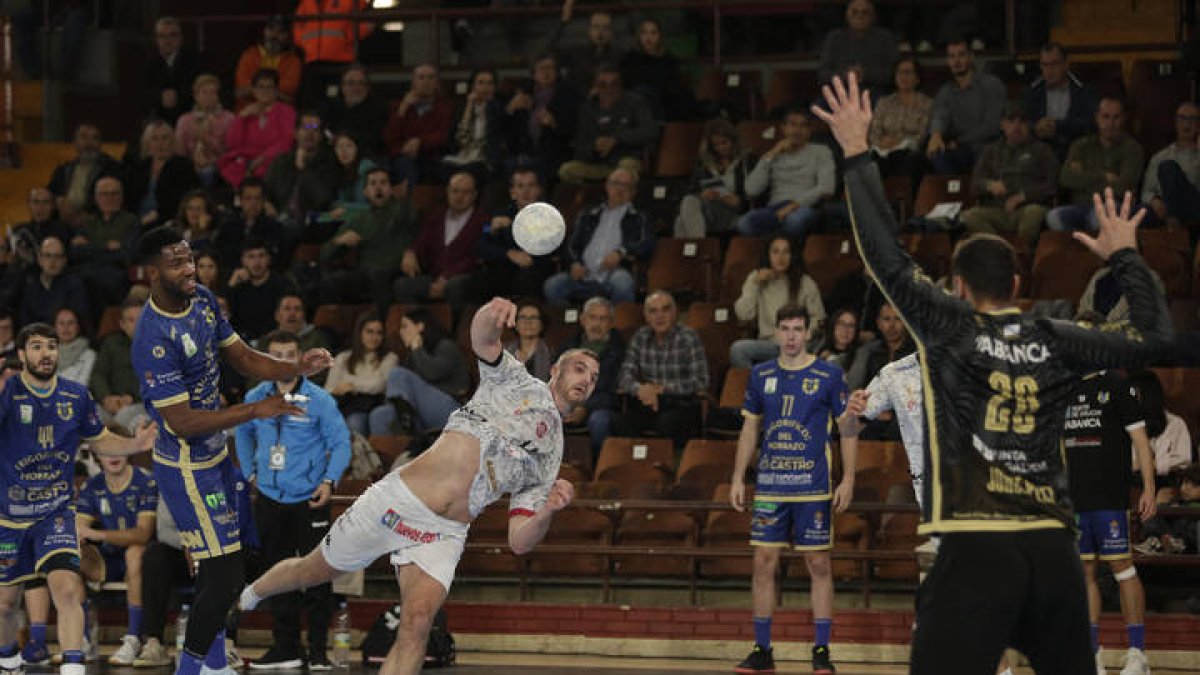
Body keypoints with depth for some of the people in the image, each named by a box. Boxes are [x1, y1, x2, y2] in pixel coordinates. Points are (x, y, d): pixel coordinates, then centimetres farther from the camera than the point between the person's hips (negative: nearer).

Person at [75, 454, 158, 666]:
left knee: (135, 552, -37)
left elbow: (143, 533, -24)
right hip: (108, 560, 4)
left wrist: (96, 534, -36)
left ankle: (133, 639, -34)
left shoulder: (146, 483, -13)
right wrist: (77, 539, -32)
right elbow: (78, 529, -5)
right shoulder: (91, 487, 3)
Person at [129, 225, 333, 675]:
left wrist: (297, 368, -9)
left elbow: (243, 358, 9)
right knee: (224, 571, -9)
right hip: (187, 467, -9)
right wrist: (256, 411, -26)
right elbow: (182, 422, -27)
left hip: (214, 456, 9)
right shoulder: (154, 337, -28)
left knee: (219, 566, 20)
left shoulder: (203, 302, 0)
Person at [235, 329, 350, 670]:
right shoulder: (255, 399, 4)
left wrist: (329, 481, -15)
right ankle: (285, 648, 16)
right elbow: (244, 433, 23)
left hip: (310, 500, -4)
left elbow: (340, 443, -3)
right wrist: (250, 472, 15)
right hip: (270, 500, 4)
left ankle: (318, 651, 2)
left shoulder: (319, 400, -8)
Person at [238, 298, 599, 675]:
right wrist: (491, 315, -42)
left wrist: (547, 513, -13)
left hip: (444, 533, 3)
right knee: (314, 571, 12)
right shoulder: (515, 381, 5)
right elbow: (481, 338, -17)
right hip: (399, 499, -3)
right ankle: (248, 596, 41)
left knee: (417, 622, -22)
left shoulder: (549, 459, 15)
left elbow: (519, 542, 10)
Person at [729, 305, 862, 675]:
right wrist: (738, 478, 9)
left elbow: (848, 429, 1)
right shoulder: (761, 375, 8)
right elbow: (750, 428, 15)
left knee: (819, 565, 0)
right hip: (769, 486, 3)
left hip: (813, 487, -3)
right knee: (764, 564, 2)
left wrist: (848, 480, -6)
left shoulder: (829, 375, -1)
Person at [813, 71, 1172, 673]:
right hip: (1052, 548, 4)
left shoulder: (950, 329, 3)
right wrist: (1124, 255, 30)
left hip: (976, 548, -4)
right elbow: (1156, 335, 17)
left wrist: (857, 154, 9)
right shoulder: (1056, 343, 10)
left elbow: (886, 256, 1)